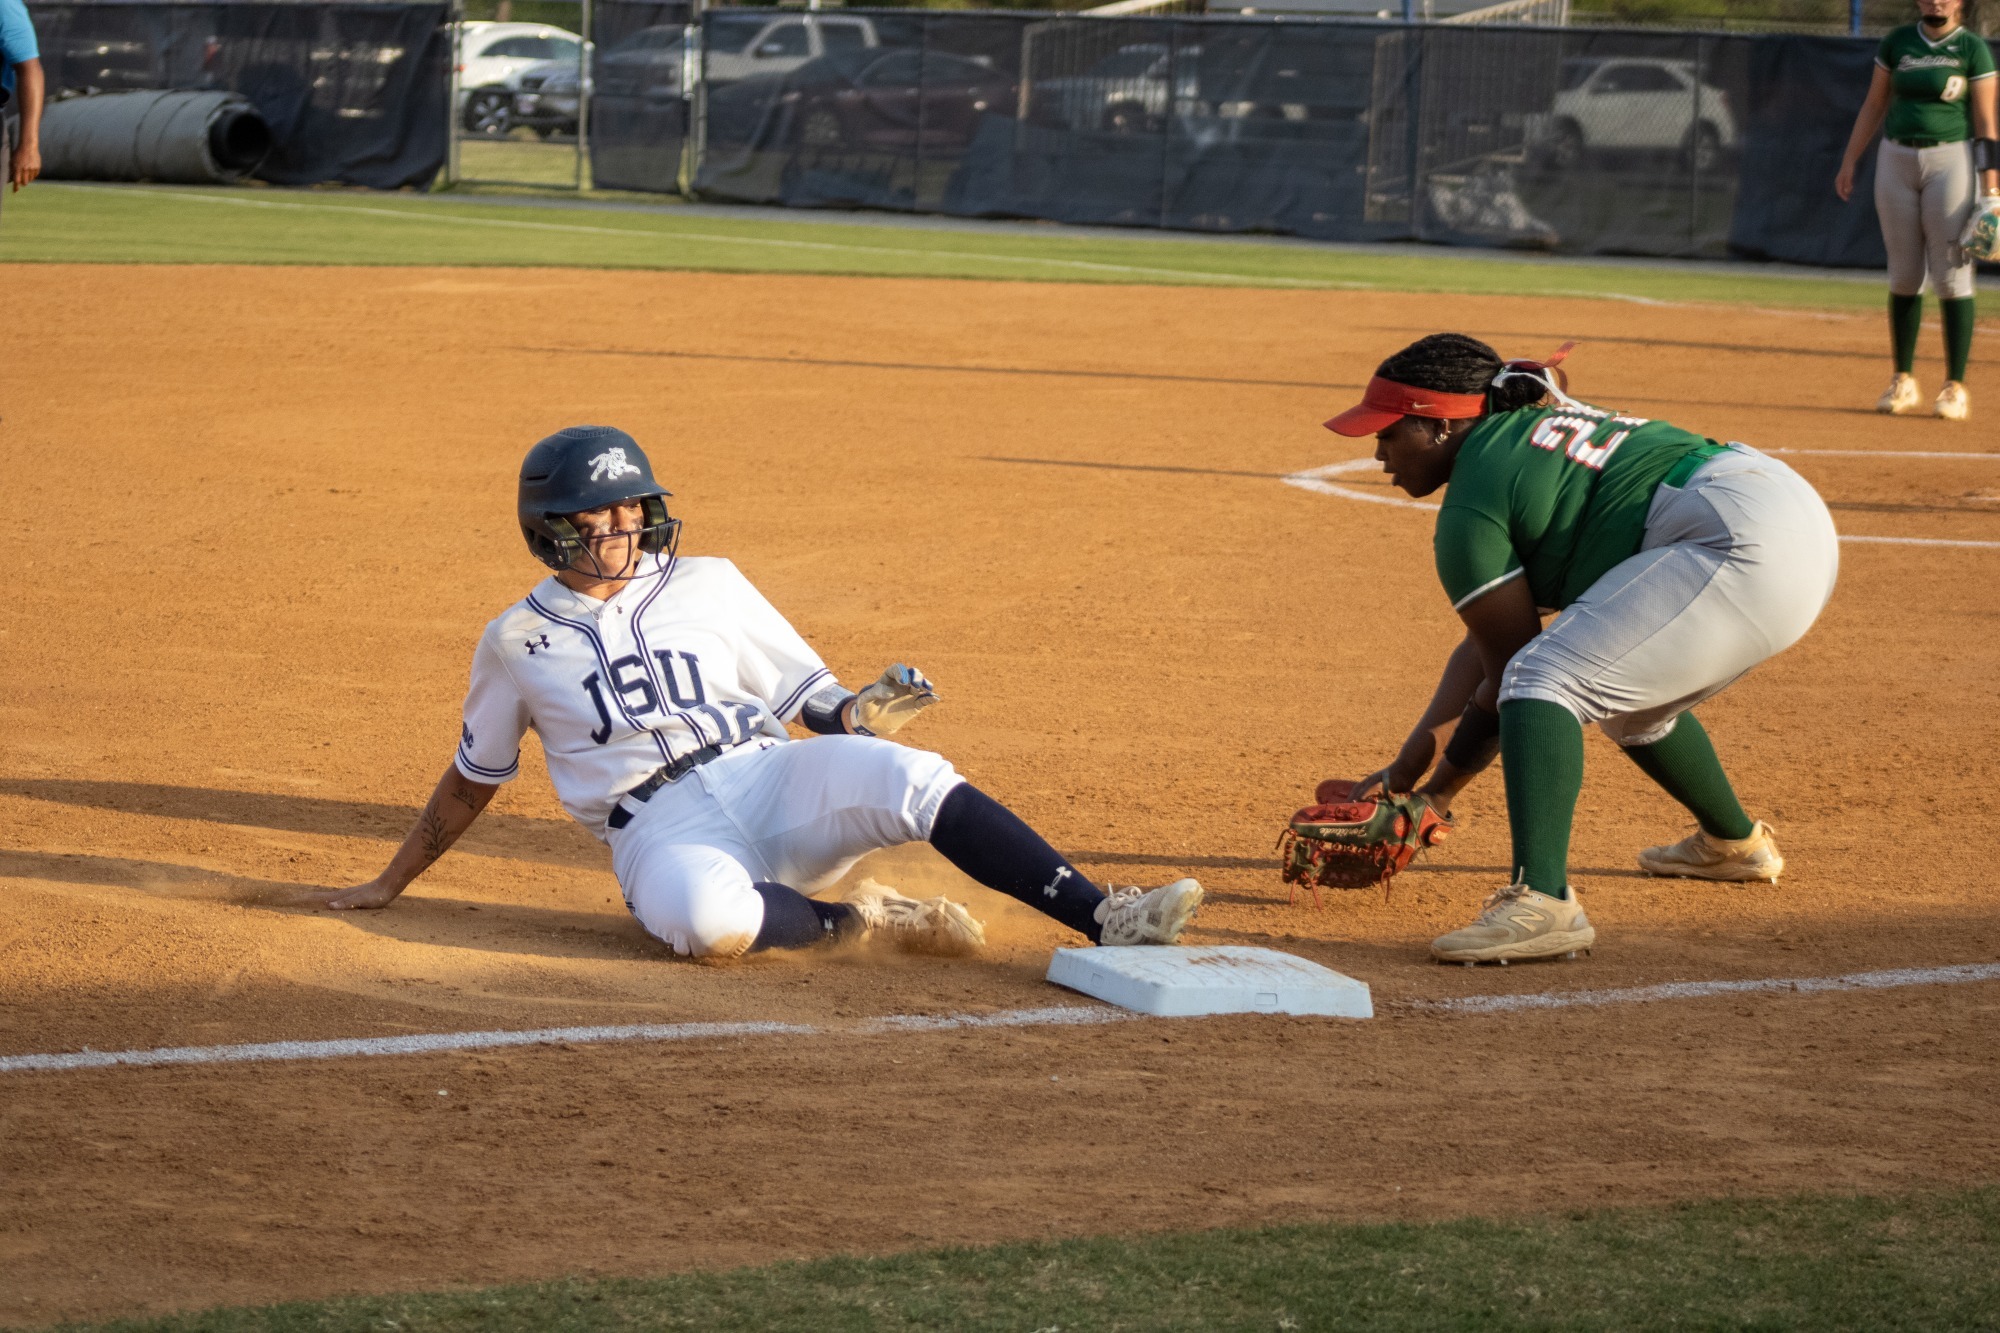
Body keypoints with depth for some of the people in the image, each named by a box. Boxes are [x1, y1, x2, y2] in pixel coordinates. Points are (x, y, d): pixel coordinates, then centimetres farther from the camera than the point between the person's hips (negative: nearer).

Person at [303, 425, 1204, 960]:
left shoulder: (706, 585, 14)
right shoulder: (517, 642, 12)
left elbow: (809, 700, 15)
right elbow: (473, 780, 23)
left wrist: (854, 717, -8)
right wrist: (387, 886, 25)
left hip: (767, 777, 2)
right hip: (660, 828, -2)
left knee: (910, 779, -29)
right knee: (712, 919, -41)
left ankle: (1106, 922, -34)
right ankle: (859, 919, -14)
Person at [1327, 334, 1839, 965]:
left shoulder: (1469, 504, -4)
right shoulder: (1527, 428, 25)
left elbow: (1511, 666, -1)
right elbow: (1488, 642, 24)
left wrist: (1438, 791, 10)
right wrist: (1409, 764, 20)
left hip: (1739, 548, -11)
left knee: (1541, 681, -17)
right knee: (1629, 696, 31)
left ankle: (1542, 901, -33)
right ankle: (1734, 842, 52)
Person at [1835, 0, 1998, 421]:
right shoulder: (1897, 43, 8)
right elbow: (1874, 105, 14)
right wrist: (1849, 162, 10)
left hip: (1951, 159, -4)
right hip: (1896, 160, 4)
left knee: (1952, 273, -6)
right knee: (1904, 274, 6)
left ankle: (1955, 386, -2)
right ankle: (1903, 382, 14)